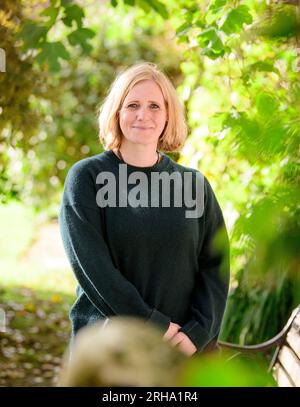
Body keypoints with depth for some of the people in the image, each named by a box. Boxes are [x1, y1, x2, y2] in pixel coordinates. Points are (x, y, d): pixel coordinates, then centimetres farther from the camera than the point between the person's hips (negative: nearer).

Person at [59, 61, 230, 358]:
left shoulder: (194, 184, 5)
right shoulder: (86, 177, -4)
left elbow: (216, 264, 1)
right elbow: (90, 264, -12)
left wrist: (198, 332, -13)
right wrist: (155, 326, -16)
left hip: (186, 348, 2)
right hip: (107, 344, -2)